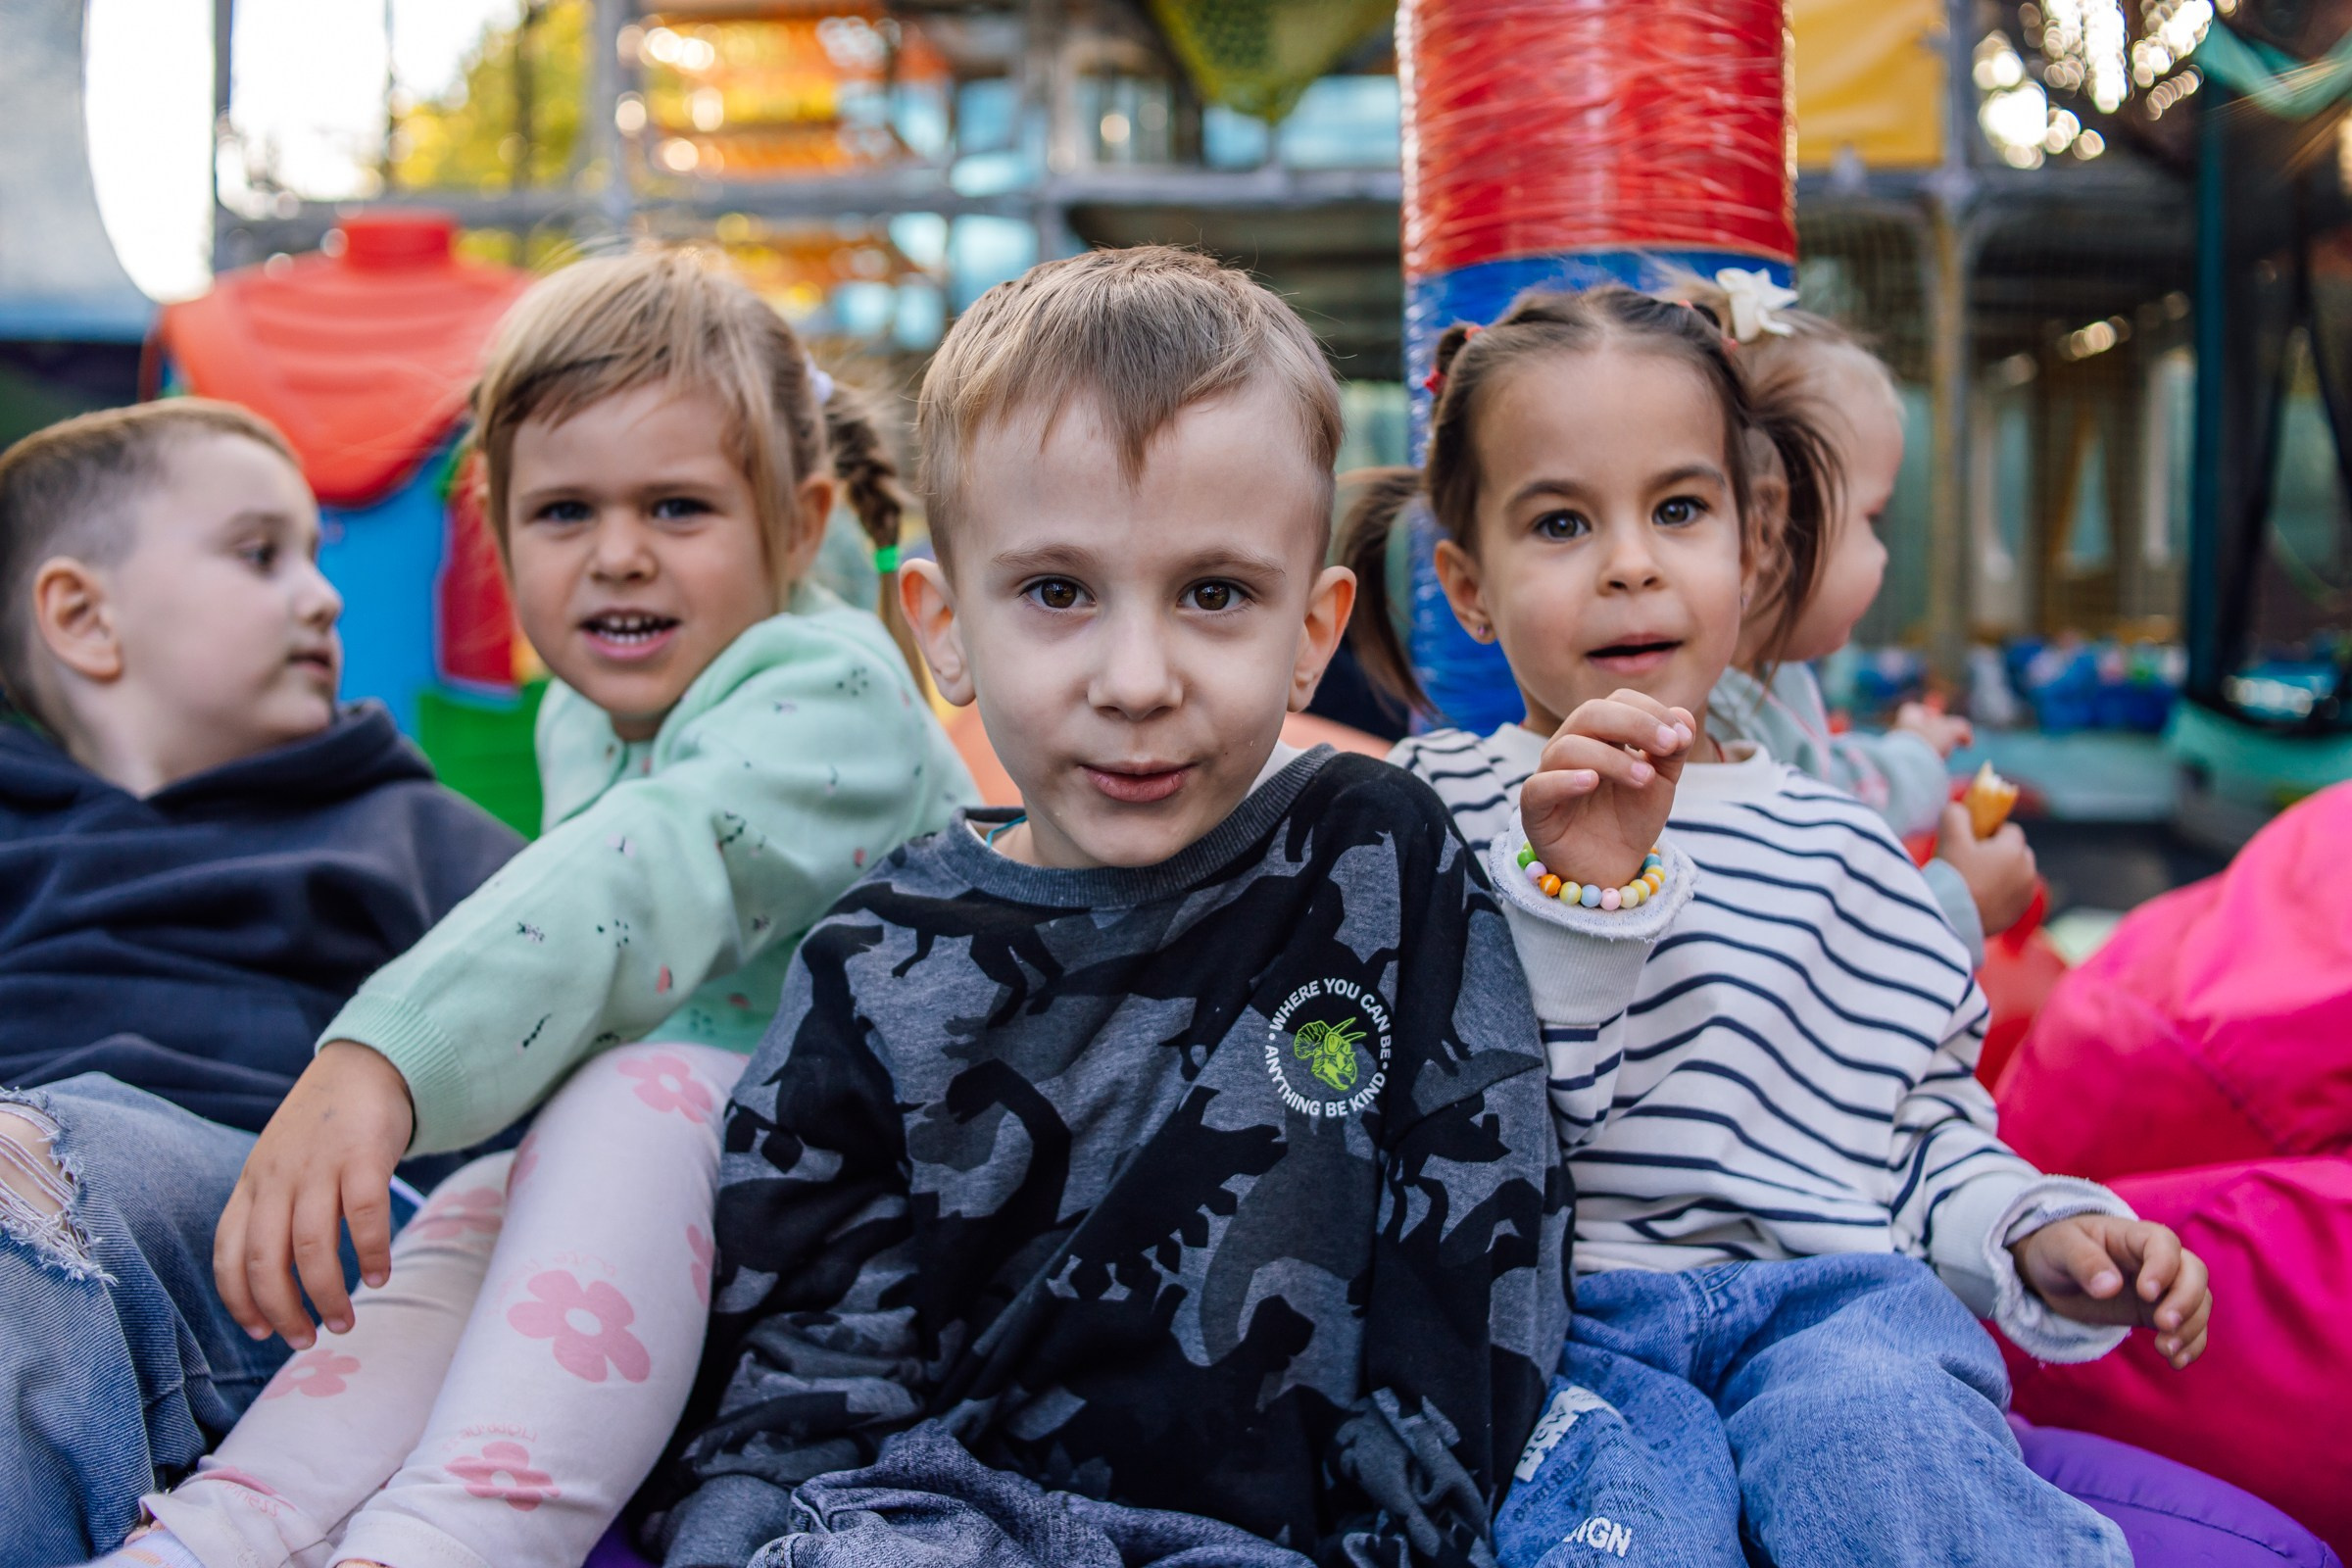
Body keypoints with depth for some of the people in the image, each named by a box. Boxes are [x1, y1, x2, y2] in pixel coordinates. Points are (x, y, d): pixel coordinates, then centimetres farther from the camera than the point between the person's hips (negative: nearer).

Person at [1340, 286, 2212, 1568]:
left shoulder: (1839, 848, 17)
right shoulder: (1440, 805, 7)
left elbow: (1930, 1123, 23)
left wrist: (2034, 1234, 3)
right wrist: (1572, 887, -17)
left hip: (1830, 1293, 4)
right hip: (1568, 1310, -3)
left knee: (1869, 1424, -31)